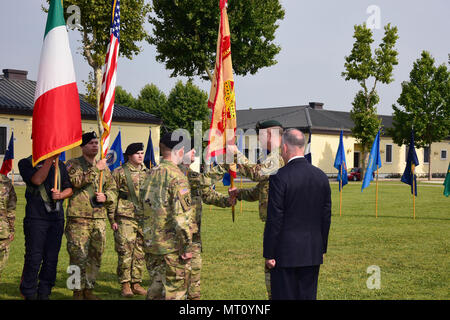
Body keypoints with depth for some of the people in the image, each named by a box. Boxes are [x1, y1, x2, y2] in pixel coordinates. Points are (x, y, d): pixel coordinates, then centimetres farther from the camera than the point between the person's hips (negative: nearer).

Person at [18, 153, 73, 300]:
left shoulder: (60, 165, 16)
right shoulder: (26, 163, 2)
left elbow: (69, 188, 16)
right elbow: (37, 180, -16)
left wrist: (60, 195, -5)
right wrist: (50, 159, -16)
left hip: (57, 217, 4)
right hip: (36, 217, -4)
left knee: (51, 258, 6)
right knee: (34, 258, -4)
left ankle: (44, 294, 16)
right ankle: (29, 294, 7)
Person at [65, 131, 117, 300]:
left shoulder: (103, 166, 18)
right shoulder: (73, 164, 2)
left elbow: (113, 189, 19)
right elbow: (76, 181, -17)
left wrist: (106, 197, -2)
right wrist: (95, 169, -18)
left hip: (99, 218, 5)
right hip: (79, 218, -5)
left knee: (96, 256, 8)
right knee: (79, 256, -5)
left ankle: (89, 289, 20)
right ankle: (78, 290, 6)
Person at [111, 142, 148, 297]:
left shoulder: (147, 173, 15)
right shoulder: (120, 172, -1)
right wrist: (113, 219, -6)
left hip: (144, 219, 5)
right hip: (126, 218, -5)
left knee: (140, 252, 7)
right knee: (125, 251, -4)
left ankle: (136, 283, 16)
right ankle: (125, 284, 4)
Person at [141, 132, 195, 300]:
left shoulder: (151, 174, 8)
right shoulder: (177, 176, -16)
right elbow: (182, 215, -20)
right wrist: (187, 246, -14)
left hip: (151, 242, 7)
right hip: (172, 246, -7)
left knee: (155, 289, 16)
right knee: (174, 292, 2)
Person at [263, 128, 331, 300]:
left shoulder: (279, 177, -13)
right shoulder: (321, 176, 4)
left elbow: (274, 219, -13)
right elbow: (326, 217, 9)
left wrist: (269, 254, -7)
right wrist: (322, 248, 18)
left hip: (285, 253, -5)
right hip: (313, 253, 5)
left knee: (284, 296, 2)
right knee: (308, 295, 12)